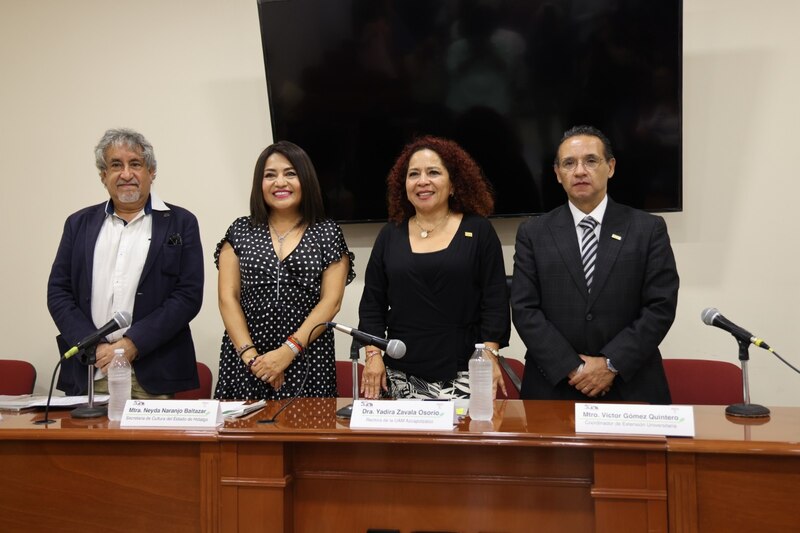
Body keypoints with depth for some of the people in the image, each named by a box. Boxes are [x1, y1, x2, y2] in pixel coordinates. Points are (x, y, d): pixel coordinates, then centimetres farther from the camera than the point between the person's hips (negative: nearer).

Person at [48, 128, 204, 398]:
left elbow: (189, 295, -5)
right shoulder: (79, 223, 11)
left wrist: (132, 344, -13)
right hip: (89, 372, 2)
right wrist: (94, 347, -7)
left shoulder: (181, 223, 2)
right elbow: (58, 292, 7)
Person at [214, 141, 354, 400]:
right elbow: (228, 298, 1)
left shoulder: (328, 233, 2)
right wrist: (249, 355, -10)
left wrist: (288, 352, -13)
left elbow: (331, 301, -5)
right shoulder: (240, 231, 6)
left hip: (307, 361, -1)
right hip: (245, 362, 1)